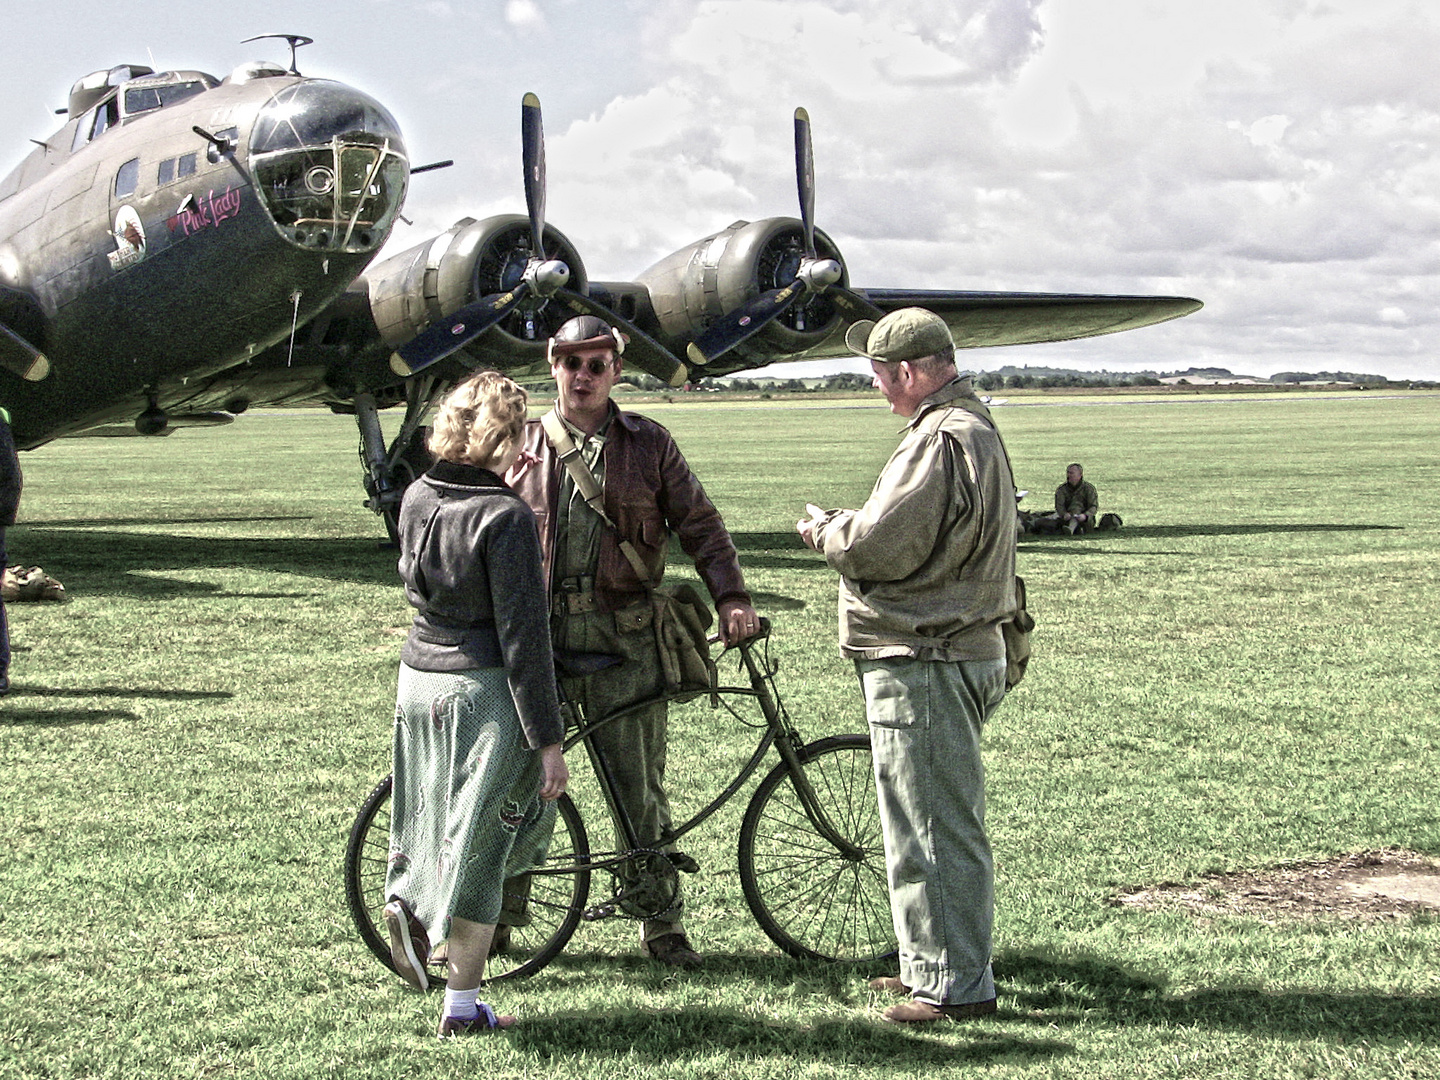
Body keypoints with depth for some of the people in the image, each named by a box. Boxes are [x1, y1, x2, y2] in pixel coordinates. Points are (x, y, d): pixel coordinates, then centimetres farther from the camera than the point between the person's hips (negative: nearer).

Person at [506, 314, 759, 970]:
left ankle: (662, 923, 14)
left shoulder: (648, 444, 7)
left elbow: (699, 525, 7)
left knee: (640, 784, 3)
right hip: (538, 636, 1)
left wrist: (729, 596, -6)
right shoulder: (522, 445, 9)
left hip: (623, 639, 0)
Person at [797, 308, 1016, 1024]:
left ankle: (956, 984, 3)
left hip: (927, 664, -11)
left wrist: (822, 531, -2)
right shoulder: (973, 428, 17)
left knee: (934, 830, -4)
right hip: (951, 650, 11)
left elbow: (877, 546, -22)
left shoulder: (941, 440, -19)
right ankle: (932, 965, 28)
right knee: (936, 824, 18)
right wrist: (844, 525, 7)